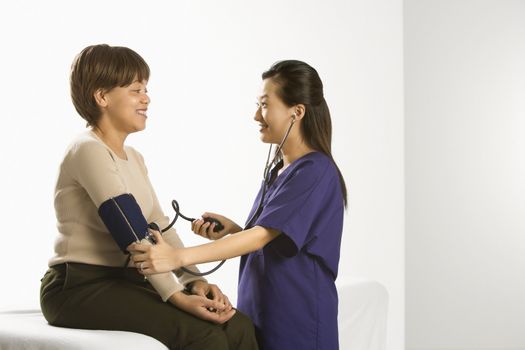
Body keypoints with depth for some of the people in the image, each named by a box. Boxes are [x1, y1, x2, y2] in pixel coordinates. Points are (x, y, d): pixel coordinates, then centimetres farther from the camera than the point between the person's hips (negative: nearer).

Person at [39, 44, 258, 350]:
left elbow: (160, 227, 6)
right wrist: (176, 296, -27)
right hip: (80, 288, -8)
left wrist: (194, 281, -8)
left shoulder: (133, 158, 17)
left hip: (126, 280, 8)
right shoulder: (88, 151, -12)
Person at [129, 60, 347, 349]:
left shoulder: (316, 172, -15)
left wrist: (179, 257, -32)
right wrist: (230, 229, -3)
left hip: (297, 320, -7)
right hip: (261, 312, 8)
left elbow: (262, 236, -24)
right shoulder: (277, 169, 12)